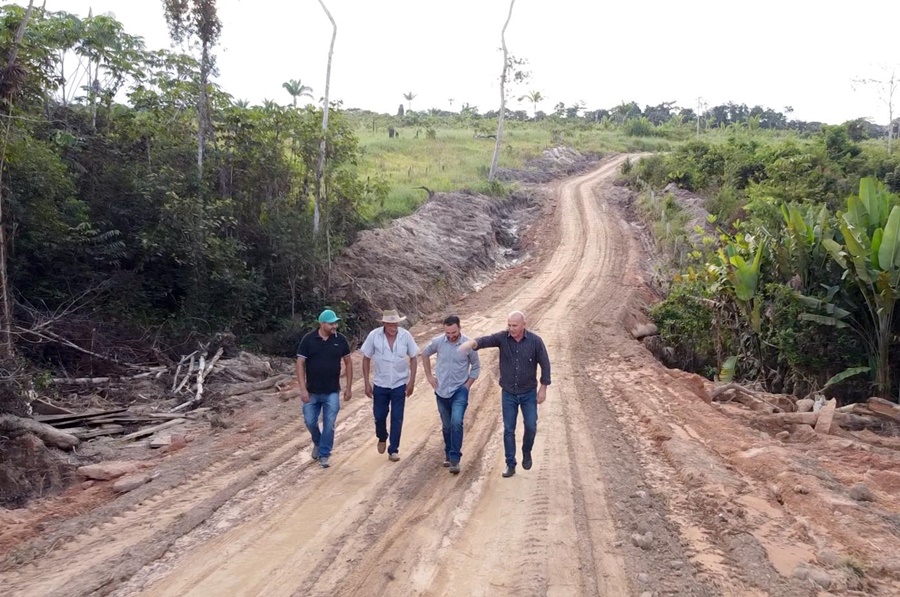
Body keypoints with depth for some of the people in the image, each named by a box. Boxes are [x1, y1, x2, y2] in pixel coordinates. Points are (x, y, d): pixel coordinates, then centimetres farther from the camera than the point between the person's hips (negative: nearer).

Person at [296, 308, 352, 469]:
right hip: (312, 391, 0)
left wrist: (348, 387, 3)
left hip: (332, 392, 0)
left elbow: (348, 362, 5)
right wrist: (303, 389, -14)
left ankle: (324, 455, 16)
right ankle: (317, 443, 38)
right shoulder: (309, 339, -9)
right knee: (310, 421, 8)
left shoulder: (340, 340, -4)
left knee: (329, 425, 1)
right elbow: (300, 363, -7)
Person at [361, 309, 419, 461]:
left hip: (400, 384, 0)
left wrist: (412, 381, -6)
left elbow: (413, 358, -2)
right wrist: (367, 383, -6)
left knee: (397, 418, 4)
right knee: (379, 416, 10)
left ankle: (393, 450, 17)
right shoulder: (374, 335, -14)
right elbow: (366, 359, -4)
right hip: (380, 384, 1)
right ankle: (382, 438, 40)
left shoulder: (406, 336, -13)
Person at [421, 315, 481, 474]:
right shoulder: (437, 342, -9)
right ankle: (448, 454, 33)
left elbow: (476, 366, 0)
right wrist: (429, 376, 7)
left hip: (459, 390, -3)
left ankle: (455, 458, -12)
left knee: (456, 422, -20)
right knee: (446, 426, 13)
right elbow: (424, 354, 10)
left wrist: (467, 385, -5)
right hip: (441, 391, 3)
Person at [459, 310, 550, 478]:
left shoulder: (535, 341, -13)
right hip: (508, 393, 1)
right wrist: (472, 343, -53)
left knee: (531, 426, 0)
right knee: (508, 430, 5)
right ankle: (510, 465, 17)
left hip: (529, 393, -1)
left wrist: (543, 388, -6)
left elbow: (544, 364, -5)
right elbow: (487, 340, -31)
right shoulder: (502, 337, -12)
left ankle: (526, 453, 30)